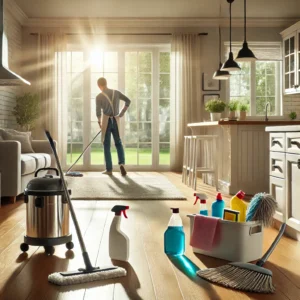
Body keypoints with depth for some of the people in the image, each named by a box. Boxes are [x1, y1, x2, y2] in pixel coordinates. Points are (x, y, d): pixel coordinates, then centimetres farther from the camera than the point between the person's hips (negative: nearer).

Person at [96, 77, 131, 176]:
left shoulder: (99, 97, -9)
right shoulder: (116, 92, 3)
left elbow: (98, 112, -12)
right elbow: (128, 101, 3)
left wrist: (99, 122, 6)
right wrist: (121, 113, 8)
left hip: (106, 121, -3)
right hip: (116, 121, 3)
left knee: (106, 146, 7)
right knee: (118, 143, 16)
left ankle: (109, 169, 10)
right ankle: (121, 163, -6)